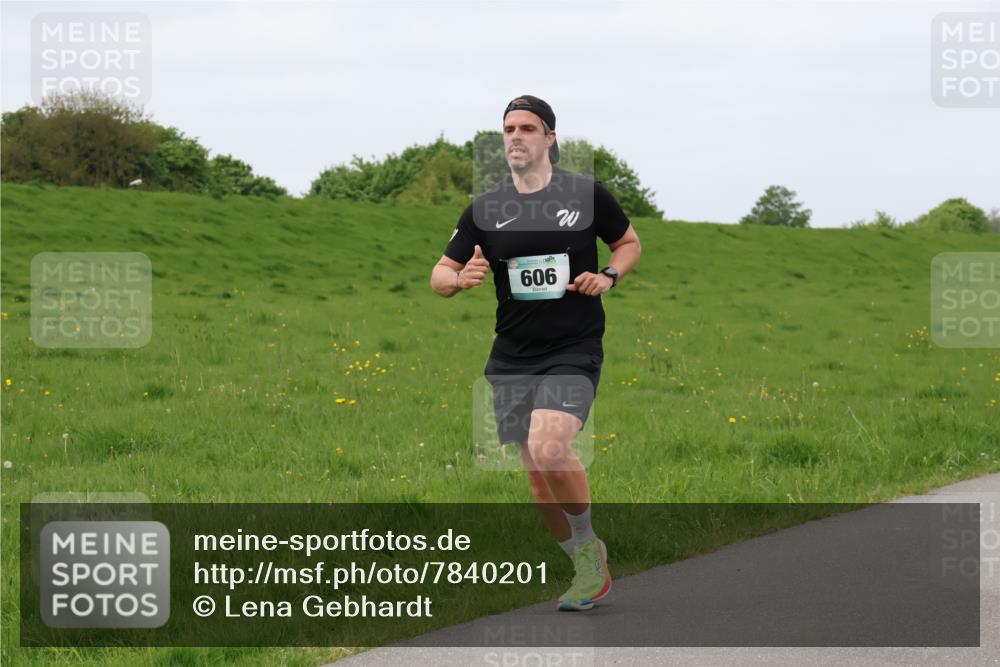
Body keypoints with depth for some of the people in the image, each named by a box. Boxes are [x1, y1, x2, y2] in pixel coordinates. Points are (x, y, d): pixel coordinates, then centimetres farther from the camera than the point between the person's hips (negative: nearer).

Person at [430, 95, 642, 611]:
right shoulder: (483, 210, 4)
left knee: (548, 448, -25)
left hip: (574, 351, -4)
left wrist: (609, 276, -6)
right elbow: (439, 277, 8)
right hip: (511, 357, 4)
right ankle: (589, 573, 24)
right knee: (538, 475, 6)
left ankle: (588, 545, -1)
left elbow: (629, 243, 14)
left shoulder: (588, 195, -1)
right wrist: (461, 278, -15)